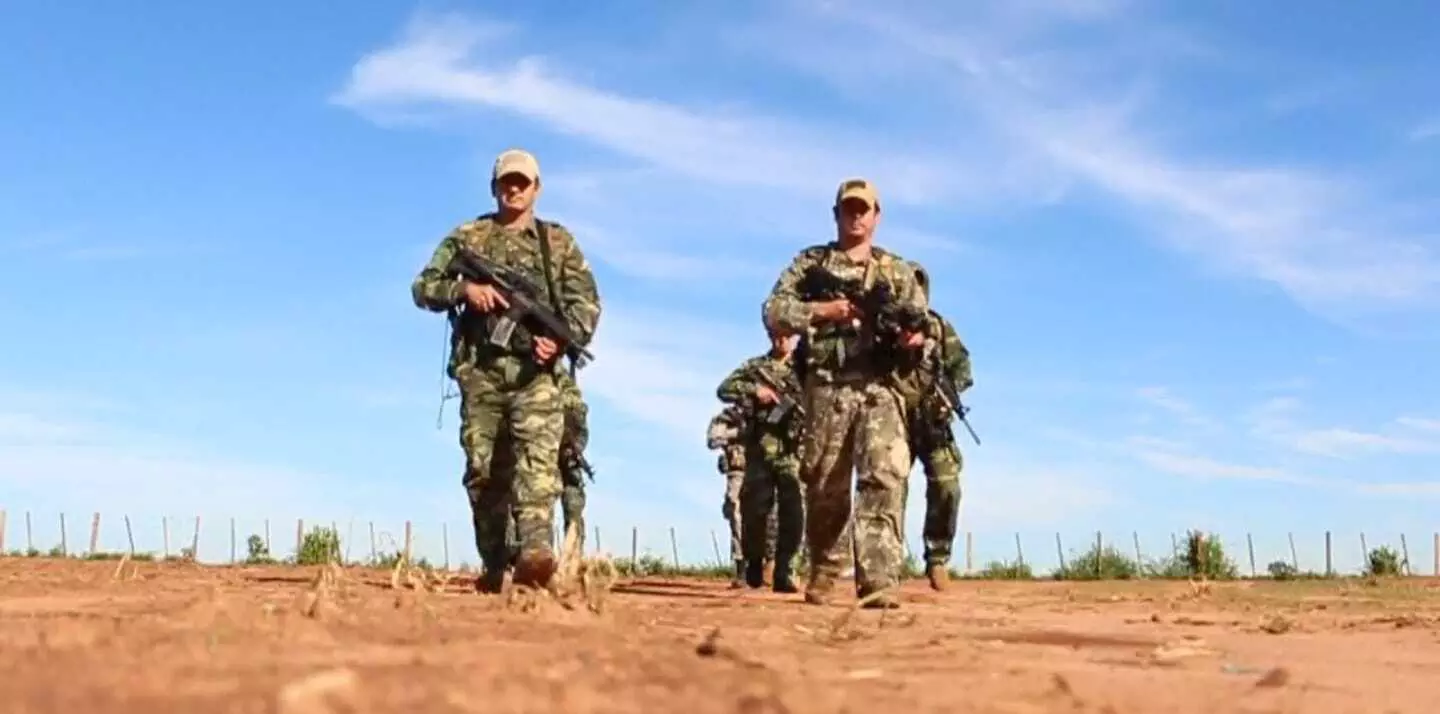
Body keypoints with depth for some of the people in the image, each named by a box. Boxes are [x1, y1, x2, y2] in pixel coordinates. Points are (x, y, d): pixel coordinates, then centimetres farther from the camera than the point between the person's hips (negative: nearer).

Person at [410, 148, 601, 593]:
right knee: (483, 467, 4)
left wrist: (562, 338, -14)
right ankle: (494, 564, 13)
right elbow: (423, 288, 9)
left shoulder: (559, 242, 12)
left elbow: (586, 302, 5)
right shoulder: (466, 237, 13)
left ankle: (535, 549, -36)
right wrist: (464, 288, -11)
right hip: (479, 368, 2)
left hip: (535, 368, -2)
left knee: (538, 454, -21)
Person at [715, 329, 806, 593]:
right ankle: (754, 564, 20)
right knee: (755, 511, 1)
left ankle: (782, 572, -3)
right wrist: (755, 389, -12)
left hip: (792, 453, 0)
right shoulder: (754, 367, 10)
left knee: (793, 514, -8)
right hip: (760, 451, 0)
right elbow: (724, 389, 3)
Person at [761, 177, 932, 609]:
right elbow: (773, 312, 2)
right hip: (827, 387, 0)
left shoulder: (898, 271, 16)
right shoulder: (810, 263, 12)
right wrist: (822, 309, -11)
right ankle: (822, 573, 26)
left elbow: (923, 322, 9)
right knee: (824, 486, 7)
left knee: (885, 478, -16)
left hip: (880, 387, 0)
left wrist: (916, 335, -14)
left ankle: (878, 582, -22)